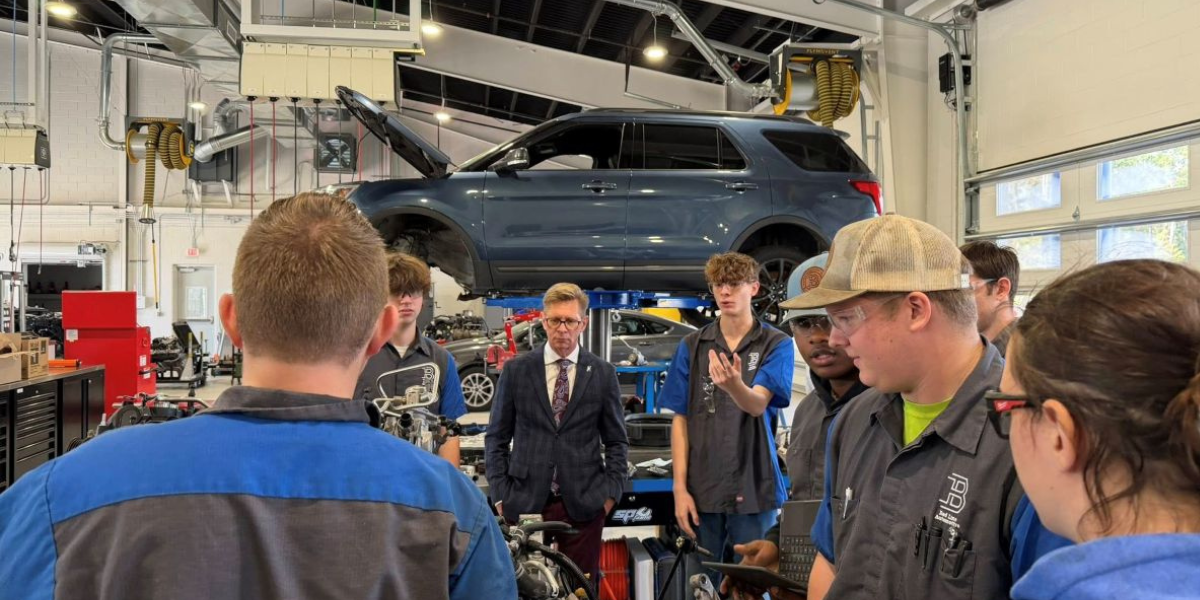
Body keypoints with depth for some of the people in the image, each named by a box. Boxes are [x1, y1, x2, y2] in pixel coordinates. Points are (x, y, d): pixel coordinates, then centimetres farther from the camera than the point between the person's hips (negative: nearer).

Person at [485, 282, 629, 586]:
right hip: (526, 503, 0)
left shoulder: (602, 373, 4)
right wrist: (500, 494, 1)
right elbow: (496, 438, 7)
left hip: (584, 504, 0)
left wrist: (610, 493, 1)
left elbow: (616, 441, 9)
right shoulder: (515, 370, 3)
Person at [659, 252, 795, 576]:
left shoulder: (776, 344, -2)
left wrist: (734, 384, -38)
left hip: (753, 487, -2)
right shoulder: (692, 346, 6)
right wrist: (680, 488, -2)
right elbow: (680, 419, 5)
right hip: (702, 488, 2)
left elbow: (757, 405, -15)